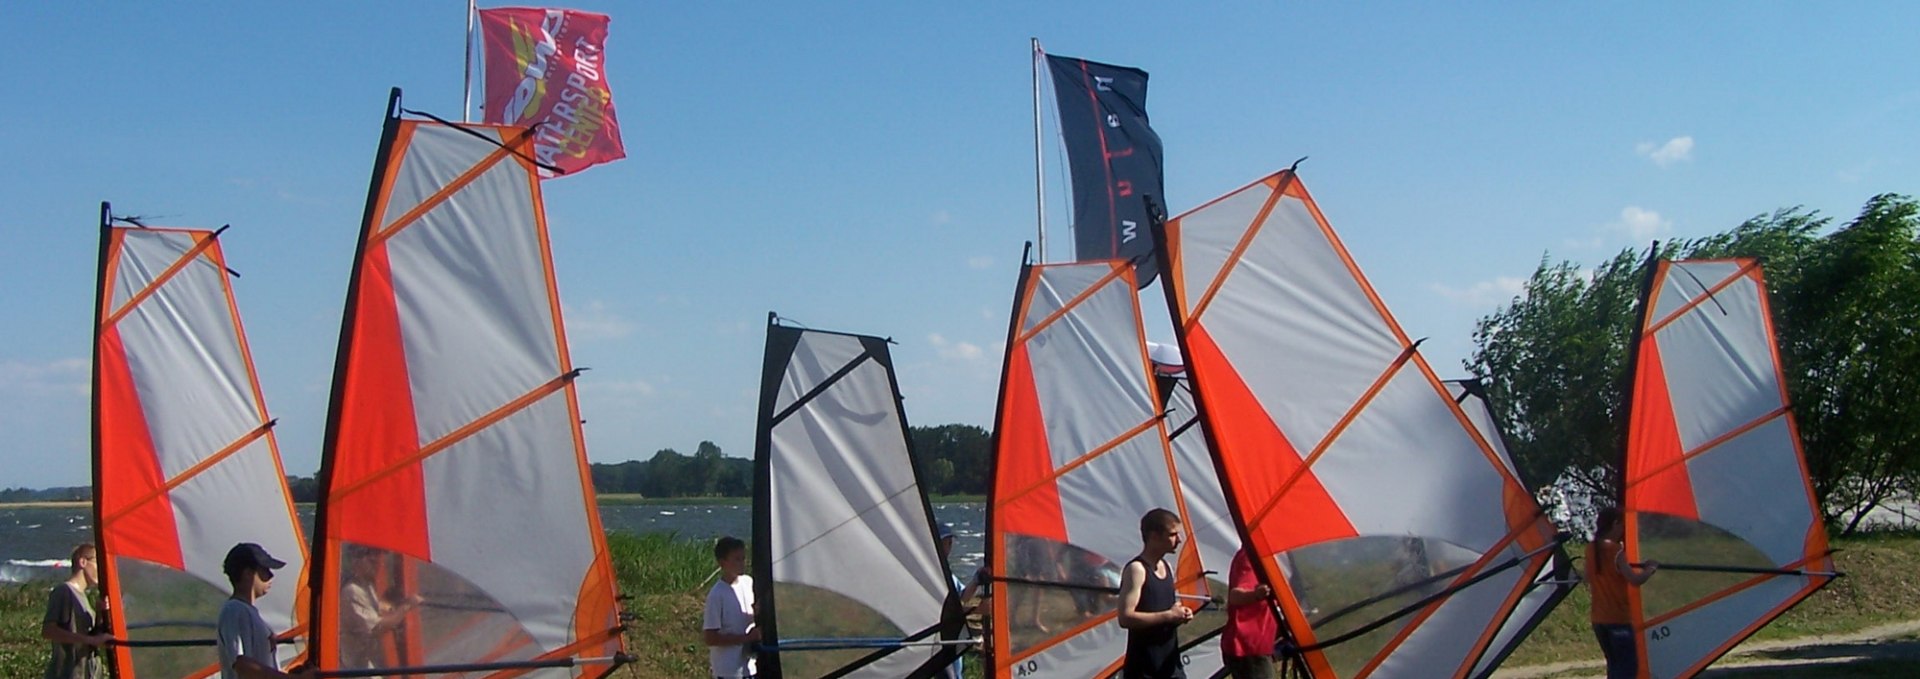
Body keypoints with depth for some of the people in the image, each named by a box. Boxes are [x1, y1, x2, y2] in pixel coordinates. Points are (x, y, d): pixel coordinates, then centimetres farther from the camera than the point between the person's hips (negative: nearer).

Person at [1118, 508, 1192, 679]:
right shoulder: (1136, 570, -14)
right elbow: (1125, 618, -23)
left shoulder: (1167, 567, 12)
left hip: (1171, 664, 8)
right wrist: (1168, 615, -20)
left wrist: (1179, 614, 3)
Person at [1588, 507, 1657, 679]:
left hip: (1598, 618, 8)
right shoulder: (1615, 549, -15)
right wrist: (1651, 568, -4)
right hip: (1618, 618, -8)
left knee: (1614, 664, 16)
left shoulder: (1591, 548, 6)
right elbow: (1635, 580, -22)